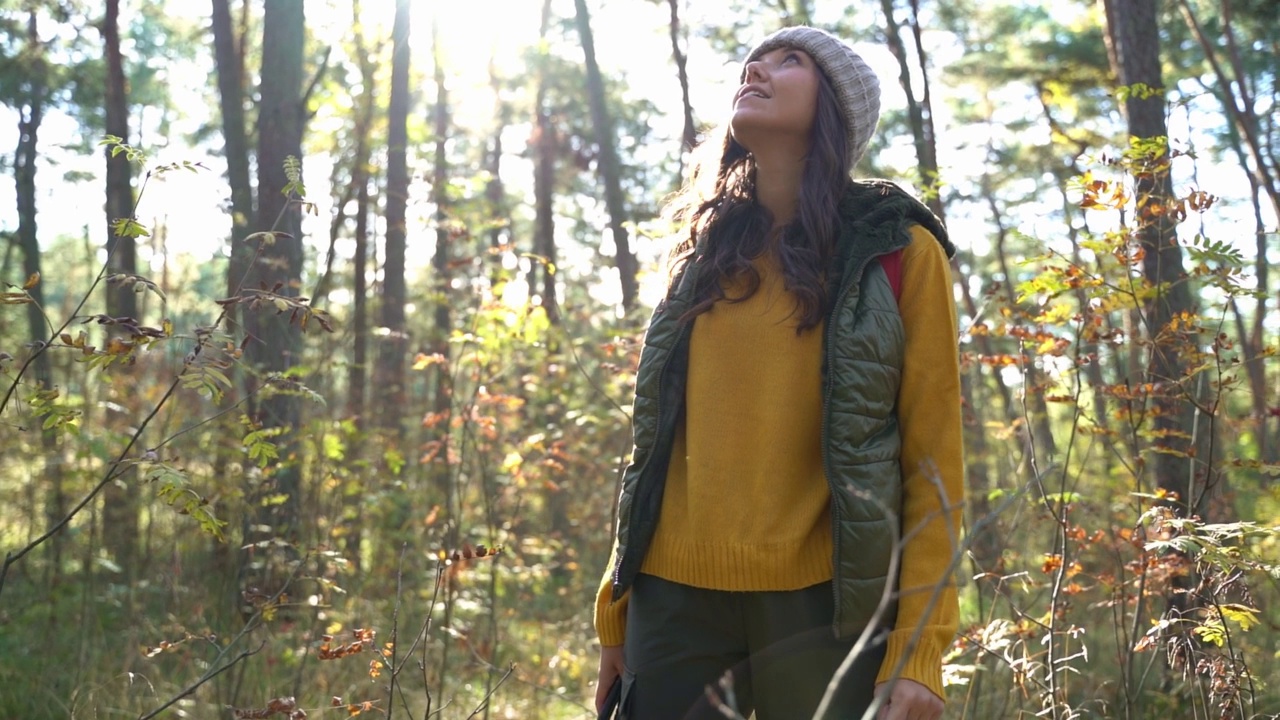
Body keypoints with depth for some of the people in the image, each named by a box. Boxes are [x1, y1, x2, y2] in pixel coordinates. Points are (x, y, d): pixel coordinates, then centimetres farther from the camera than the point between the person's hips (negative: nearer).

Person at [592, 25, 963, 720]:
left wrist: (917, 649, -11)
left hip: (825, 606, -3)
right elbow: (655, 440, 14)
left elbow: (933, 458, -3)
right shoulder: (705, 254, 14)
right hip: (674, 600, 4)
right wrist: (614, 614, 9)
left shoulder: (897, 252, 2)